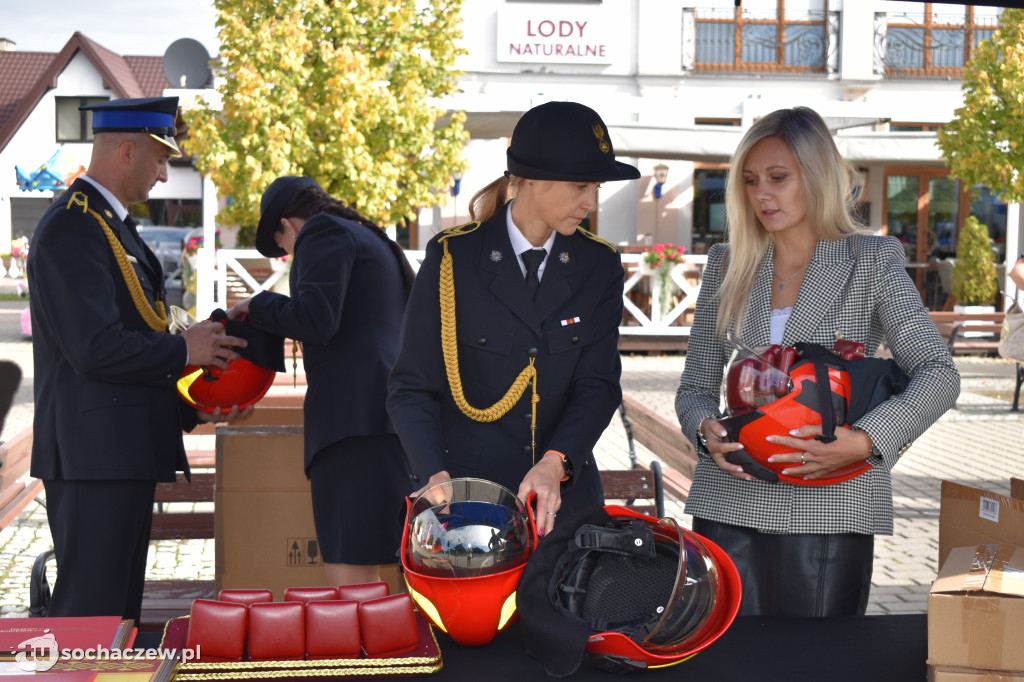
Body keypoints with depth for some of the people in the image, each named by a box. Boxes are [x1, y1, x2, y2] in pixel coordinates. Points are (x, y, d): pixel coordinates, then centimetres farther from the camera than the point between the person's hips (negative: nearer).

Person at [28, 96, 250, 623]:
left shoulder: (110, 224, 18)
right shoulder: (71, 228, -14)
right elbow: (95, 348, -23)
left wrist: (192, 408, 17)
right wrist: (183, 350, -9)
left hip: (124, 453, 10)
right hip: (95, 456, -10)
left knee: (119, 609, 15)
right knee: (87, 615, -6)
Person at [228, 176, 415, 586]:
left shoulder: (322, 232, 1)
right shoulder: (376, 241, 28)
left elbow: (315, 319, -14)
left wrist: (257, 306, 3)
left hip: (355, 415, -9)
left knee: (349, 577, -11)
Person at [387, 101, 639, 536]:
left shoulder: (599, 265, 5)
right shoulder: (453, 258, -4)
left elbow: (599, 385, -2)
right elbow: (412, 389, -4)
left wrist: (554, 464, -19)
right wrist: (437, 478, -20)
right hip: (464, 496, -2)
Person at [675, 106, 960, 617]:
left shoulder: (871, 262, 3)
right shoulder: (727, 267, 12)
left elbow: (938, 374, -6)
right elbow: (695, 384, 15)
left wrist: (864, 440, -20)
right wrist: (705, 428, -8)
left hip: (830, 508, -2)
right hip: (729, 507, 3)